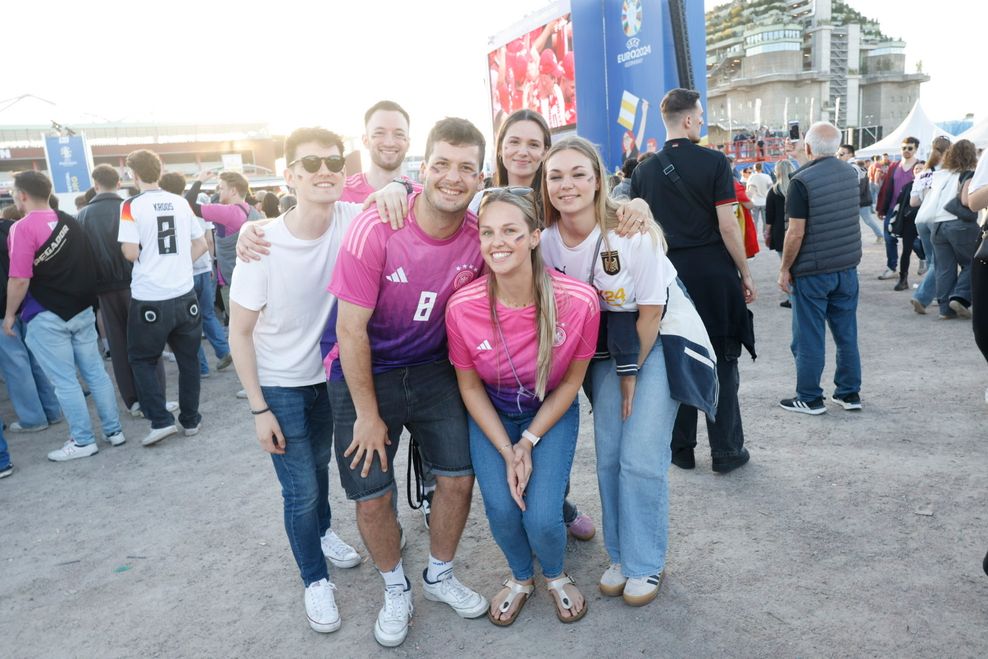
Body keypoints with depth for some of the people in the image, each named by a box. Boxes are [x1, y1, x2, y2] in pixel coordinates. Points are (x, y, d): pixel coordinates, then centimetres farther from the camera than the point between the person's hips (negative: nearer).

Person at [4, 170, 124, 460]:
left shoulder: (24, 228, -14)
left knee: (64, 382, 2)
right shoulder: (70, 222, 7)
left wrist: (10, 313, -5)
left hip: (47, 317, -7)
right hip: (82, 309, 7)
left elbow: (20, 280, -17)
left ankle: (83, 441, 9)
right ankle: (113, 430, 17)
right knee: (96, 372, 11)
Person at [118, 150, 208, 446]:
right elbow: (201, 245, 9)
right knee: (187, 359, 13)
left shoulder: (131, 206, -8)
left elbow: (131, 253, -13)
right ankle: (190, 420, 21)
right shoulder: (181, 202, 5)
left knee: (142, 360, 12)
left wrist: (136, 251, 7)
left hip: (150, 300, -4)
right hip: (185, 296, 4)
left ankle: (161, 420, 4)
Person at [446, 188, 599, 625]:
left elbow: (571, 381, -10)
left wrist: (528, 442, -14)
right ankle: (520, 578, 26)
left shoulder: (579, 301, -27)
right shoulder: (462, 307, -25)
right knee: (501, 508, -12)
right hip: (491, 413, 1)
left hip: (551, 412, -1)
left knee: (542, 516, -13)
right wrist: (507, 453, -14)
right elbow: (470, 387, -9)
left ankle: (555, 576, 27)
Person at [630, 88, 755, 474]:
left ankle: (681, 449, 19)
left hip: (668, 274, 3)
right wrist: (746, 274, -1)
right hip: (713, 274, -3)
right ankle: (726, 451, 15)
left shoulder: (644, 171, 3)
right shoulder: (713, 162, -8)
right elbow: (727, 225, -11)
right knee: (721, 362, 7)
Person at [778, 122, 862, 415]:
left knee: (809, 337, 4)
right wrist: (803, 161, 26)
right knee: (847, 334, 14)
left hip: (812, 270, -6)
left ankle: (809, 398, 11)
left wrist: (785, 269, -8)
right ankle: (849, 393, 23)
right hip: (847, 267, 6)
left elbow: (796, 232, -18)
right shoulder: (850, 173, 4)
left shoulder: (801, 181, -16)